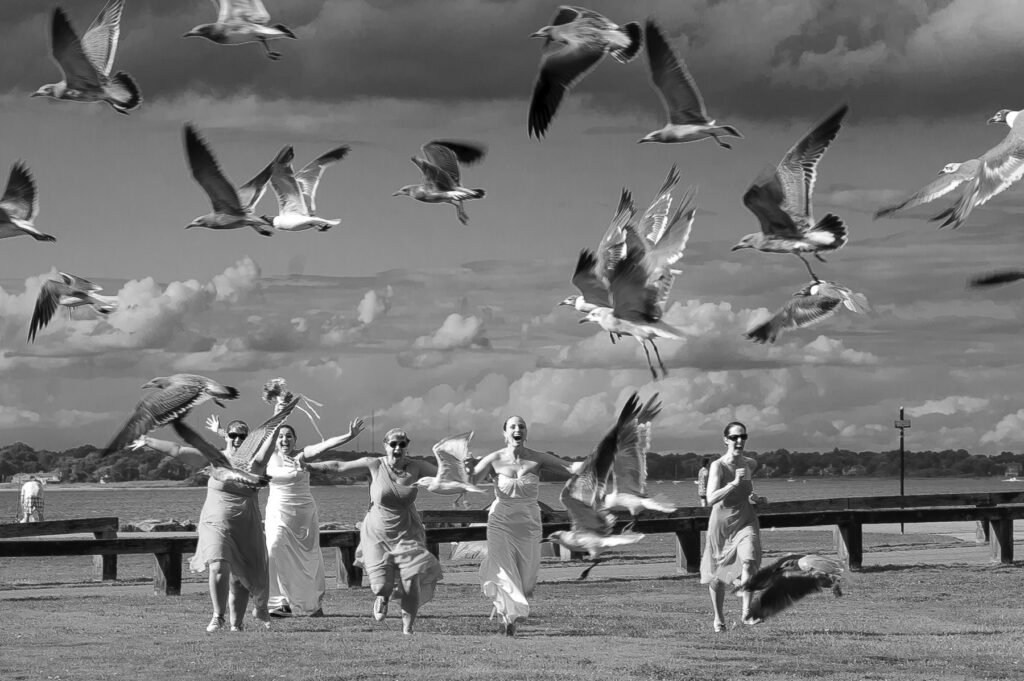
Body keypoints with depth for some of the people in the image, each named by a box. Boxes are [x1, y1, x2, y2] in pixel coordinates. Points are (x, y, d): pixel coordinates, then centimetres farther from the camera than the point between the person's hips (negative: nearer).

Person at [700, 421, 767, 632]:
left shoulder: (750, 464, 2)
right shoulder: (718, 466, -14)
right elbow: (711, 499, -27)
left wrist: (757, 499, 9)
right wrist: (735, 483, -36)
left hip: (746, 521, 2)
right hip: (722, 523, -2)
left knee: (748, 560, -27)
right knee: (717, 574, 11)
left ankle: (746, 611, -30)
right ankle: (718, 618, 33)